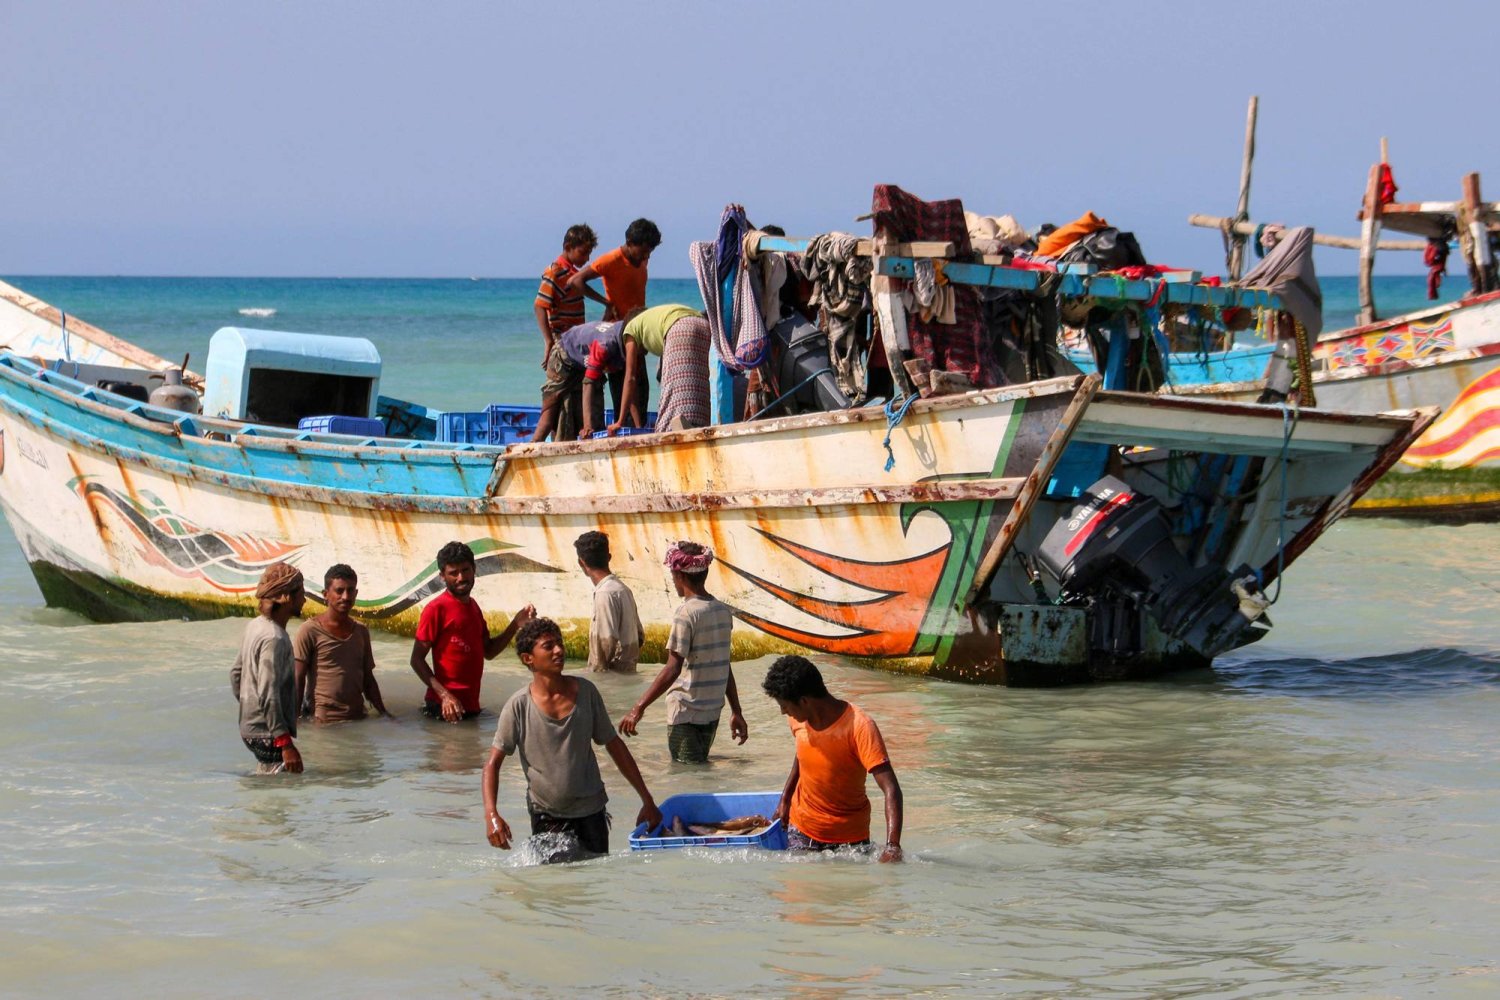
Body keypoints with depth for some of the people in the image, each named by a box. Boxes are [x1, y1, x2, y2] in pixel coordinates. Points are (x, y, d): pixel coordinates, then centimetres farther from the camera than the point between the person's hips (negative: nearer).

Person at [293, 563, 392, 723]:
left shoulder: (361, 631, 13)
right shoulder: (310, 631, -5)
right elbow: (298, 680, -6)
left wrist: (384, 713, 11)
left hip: (357, 719, 5)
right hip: (322, 721, -5)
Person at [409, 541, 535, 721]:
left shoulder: (473, 606, 15)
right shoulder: (436, 608, -10)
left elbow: (488, 651, 19)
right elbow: (417, 659, -12)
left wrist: (515, 625, 5)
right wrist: (444, 695, -23)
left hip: (471, 705, 8)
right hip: (446, 707, -8)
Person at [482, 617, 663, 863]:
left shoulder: (585, 692, -4)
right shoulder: (519, 706, -12)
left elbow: (613, 744, 6)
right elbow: (493, 763, -9)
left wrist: (647, 800, 7)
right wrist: (491, 814, -25)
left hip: (590, 810, 2)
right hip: (547, 815, -2)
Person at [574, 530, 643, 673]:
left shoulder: (605, 593, -17)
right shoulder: (622, 589, 12)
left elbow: (608, 641, -22)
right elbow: (640, 636, 17)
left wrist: (597, 670, -12)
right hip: (628, 673, 9)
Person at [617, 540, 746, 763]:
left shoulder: (686, 614, -16)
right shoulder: (722, 611, 6)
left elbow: (672, 670, -22)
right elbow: (724, 667, 12)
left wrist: (639, 708, -22)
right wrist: (736, 712, 17)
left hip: (686, 711, -7)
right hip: (712, 711, 7)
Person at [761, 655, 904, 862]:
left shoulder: (859, 727, -26)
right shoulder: (798, 720, -6)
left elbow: (891, 790, -32)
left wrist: (893, 846, -43)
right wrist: (785, 799, 11)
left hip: (849, 836, -4)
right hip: (801, 828, 4)